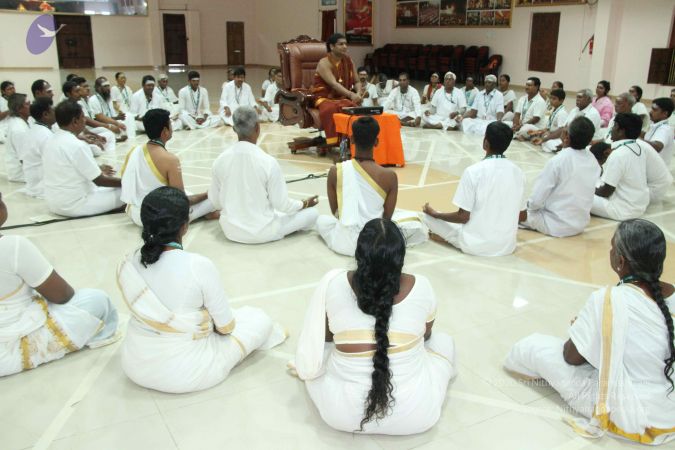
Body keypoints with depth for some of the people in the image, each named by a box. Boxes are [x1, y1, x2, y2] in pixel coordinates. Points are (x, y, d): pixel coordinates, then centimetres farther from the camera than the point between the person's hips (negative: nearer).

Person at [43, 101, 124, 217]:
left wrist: (97, 169, 28)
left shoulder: (50, 141, 5)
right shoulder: (77, 146, -21)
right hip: (73, 205, -9)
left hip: (53, 202, 9)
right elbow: (100, 181, -16)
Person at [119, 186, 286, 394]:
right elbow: (225, 326, -13)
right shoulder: (199, 266, -26)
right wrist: (224, 325, 12)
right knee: (259, 319, 14)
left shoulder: (127, 264, -9)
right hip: (185, 373, -5)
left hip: (134, 366, 6)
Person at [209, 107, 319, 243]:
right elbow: (281, 205, -14)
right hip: (262, 232, -3)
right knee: (312, 213, 12)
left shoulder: (220, 160, -9)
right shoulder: (268, 162, -22)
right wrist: (305, 203, 5)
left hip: (230, 230, 4)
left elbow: (215, 202, 1)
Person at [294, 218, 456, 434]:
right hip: (414, 415, 0)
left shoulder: (334, 282, -12)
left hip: (342, 412, 1)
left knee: (317, 348, 27)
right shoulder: (421, 286, -10)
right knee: (443, 341, 25)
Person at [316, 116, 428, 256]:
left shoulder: (335, 171, -9)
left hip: (344, 243, 0)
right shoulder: (389, 176, -14)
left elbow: (335, 213, 3)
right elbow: (387, 218, -2)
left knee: (322, 220, 34)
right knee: (413, 219, 26)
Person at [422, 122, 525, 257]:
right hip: (507, 246, 5)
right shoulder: (518, 172, -2)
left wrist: (434, 214, 2)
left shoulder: (473, 171, -17)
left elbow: (463, 217, -15)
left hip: (475, 245, -4)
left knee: (428, 216, 12)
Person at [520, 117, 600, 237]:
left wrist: (530, 205, 3)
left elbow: (536, 200, -18)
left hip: (557, 225, -5)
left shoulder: (557, 161, -21)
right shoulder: (593, 161, -2)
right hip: (581, 224, 5)